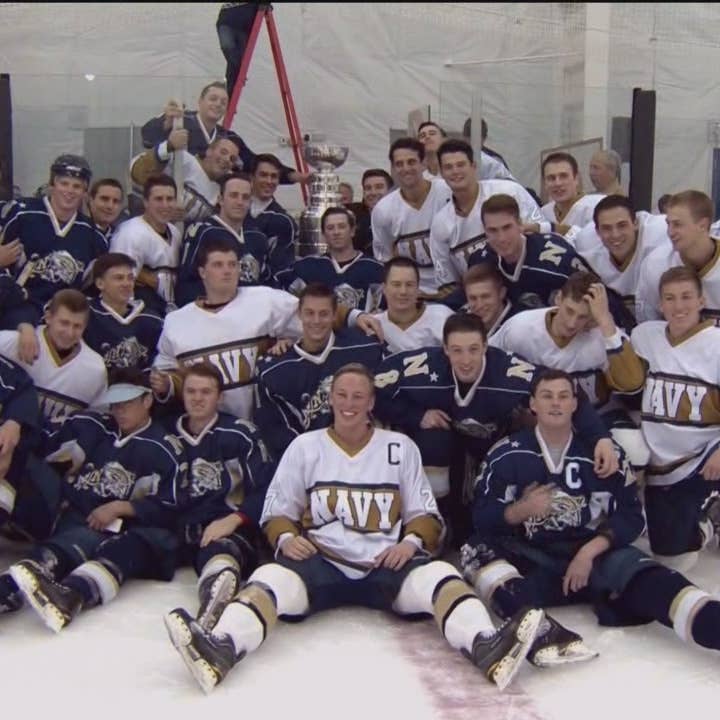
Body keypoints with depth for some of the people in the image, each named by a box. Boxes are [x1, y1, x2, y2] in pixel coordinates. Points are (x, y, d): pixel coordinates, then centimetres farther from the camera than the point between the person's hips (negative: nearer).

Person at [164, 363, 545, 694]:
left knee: (439, 577, -30)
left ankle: (486, 647, -53)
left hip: (387, 563, 1)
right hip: (319, 562, 0)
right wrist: (286, 538, -9)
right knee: (270, 579, -32)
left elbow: (425, 514, 13)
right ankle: (221, 649, -56)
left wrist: (412, 541, -9)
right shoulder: (305, 447, 12)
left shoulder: (400, 447, 13)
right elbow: (277, 512, 14)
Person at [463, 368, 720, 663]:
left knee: (639, 572, -28)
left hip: (592, 556, 0)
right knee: (476, 551, -27)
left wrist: (589, 551, -14)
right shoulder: (507, 454, 4)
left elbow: (631, 516, 1)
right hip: (531, 560, 0)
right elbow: (481, 517, 1)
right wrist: (521, 510, -18)